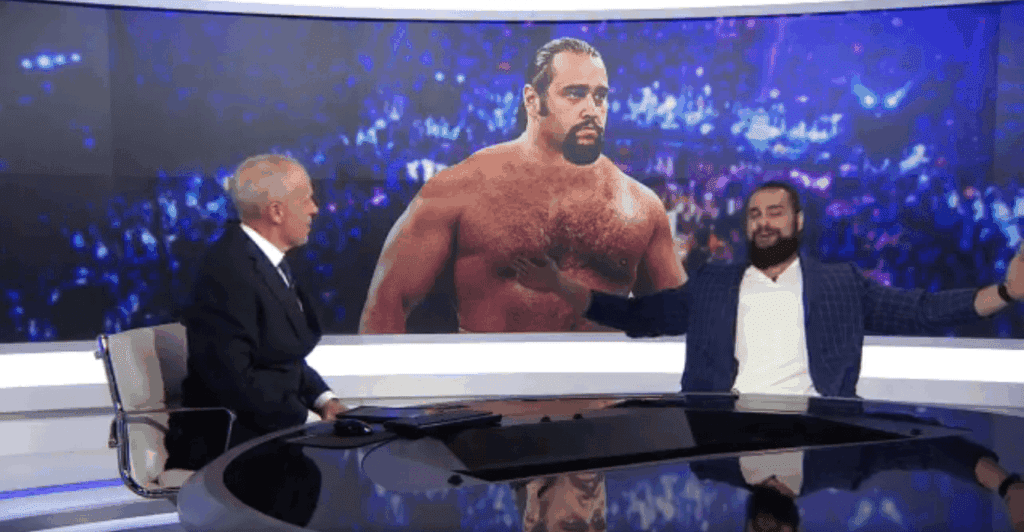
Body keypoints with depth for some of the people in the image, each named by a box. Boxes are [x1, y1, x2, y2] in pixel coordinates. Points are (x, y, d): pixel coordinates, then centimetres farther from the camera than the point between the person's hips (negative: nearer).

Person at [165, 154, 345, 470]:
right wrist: (308, 421, -20)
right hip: (230, 438, -9)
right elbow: (233, 377, -24)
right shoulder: (229, 271, -19)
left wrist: (323, 399, 2)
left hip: (277, 423, 9)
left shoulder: (267, 261, 11)